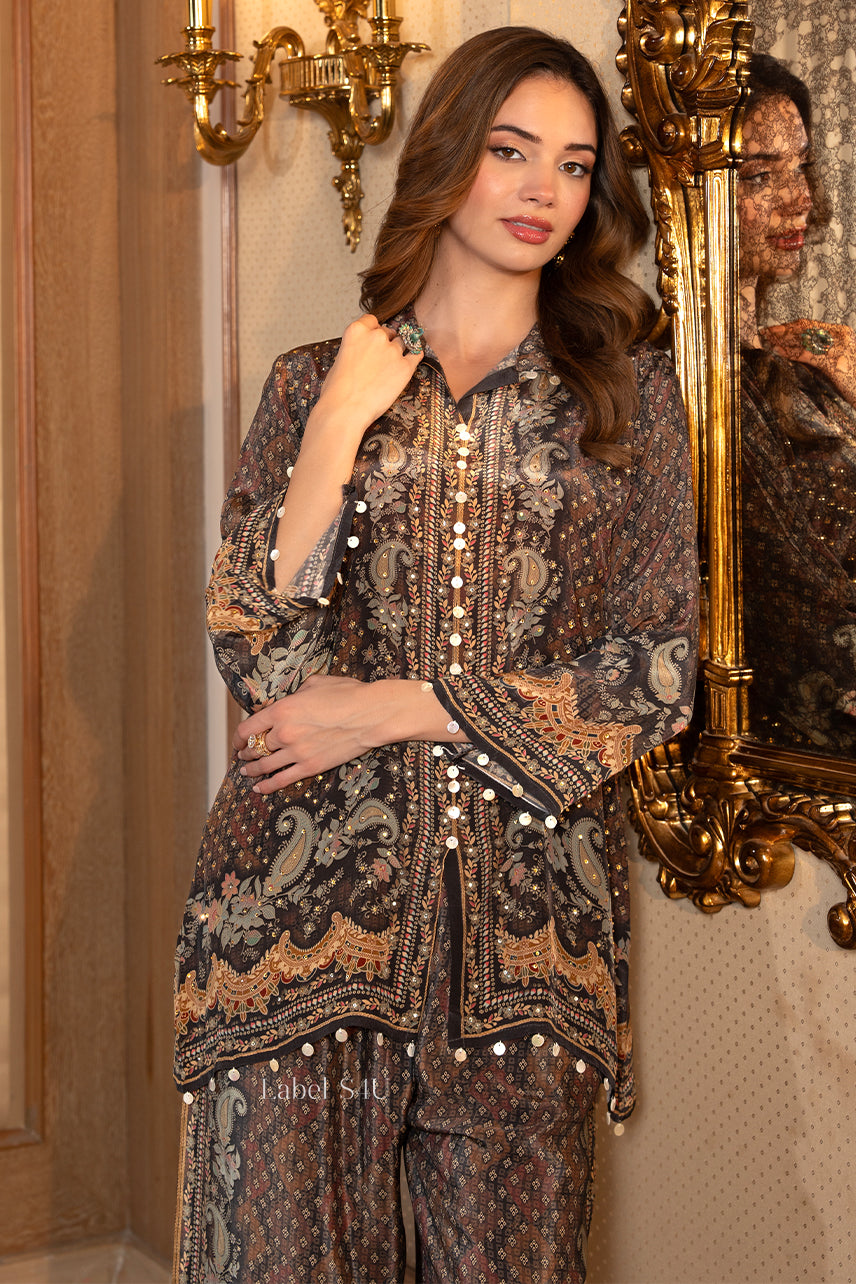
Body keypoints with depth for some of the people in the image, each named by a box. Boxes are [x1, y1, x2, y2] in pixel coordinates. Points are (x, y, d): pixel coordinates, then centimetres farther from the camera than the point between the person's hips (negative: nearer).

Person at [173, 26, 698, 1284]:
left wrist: (402, 709, -6)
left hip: (531, 899, 0)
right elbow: (249, 641, 1)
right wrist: (337, 429, -8)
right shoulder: (313, 383, 9)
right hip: (312, 888, 0)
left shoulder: (630, 394, 7)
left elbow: (658, 673, 0)